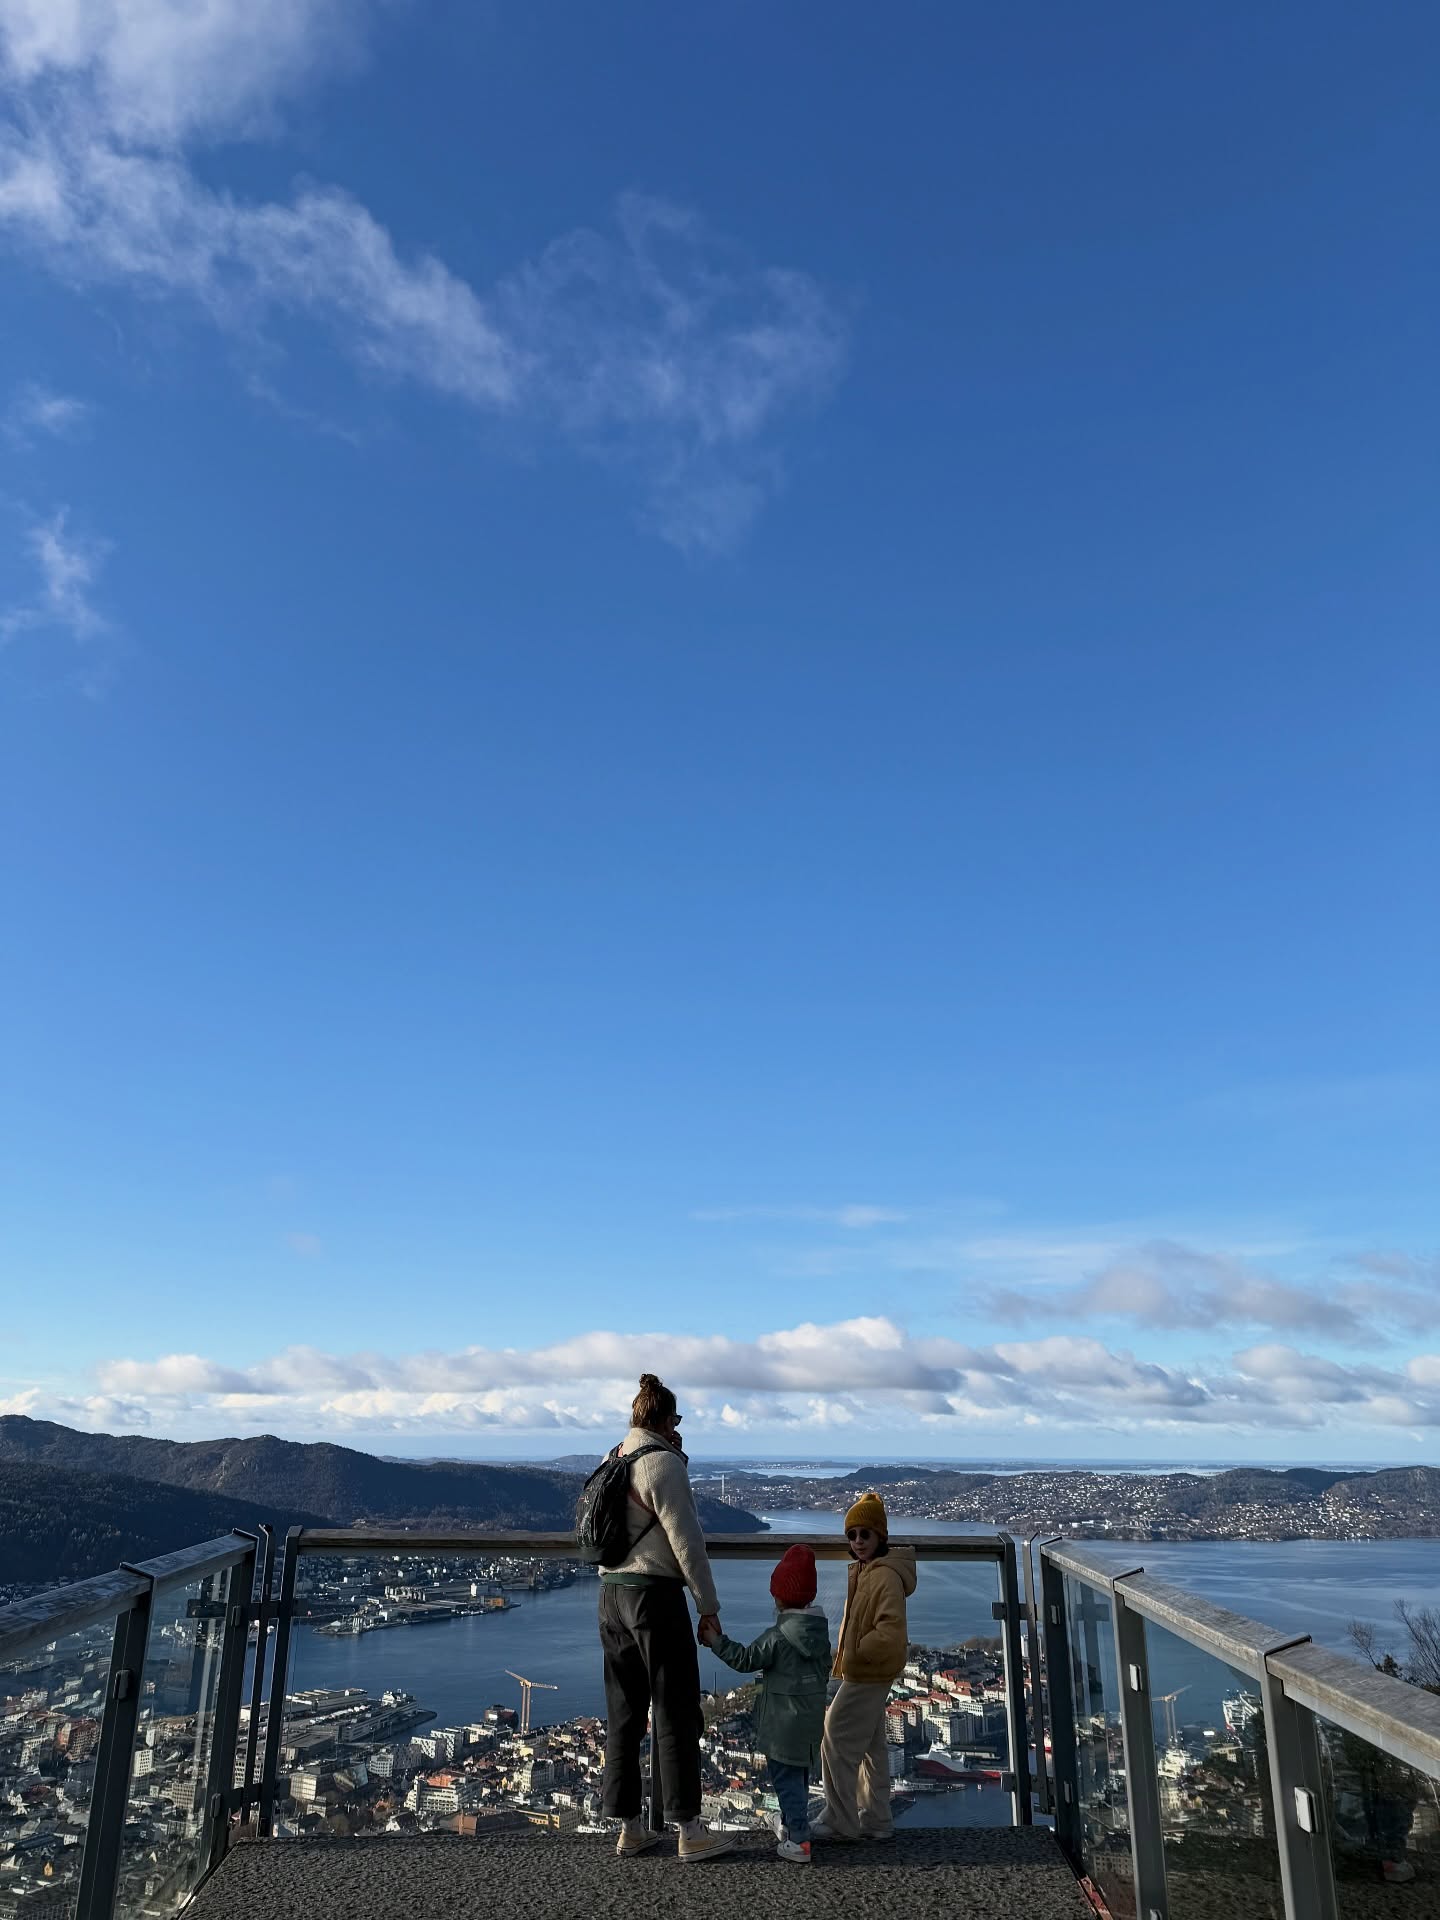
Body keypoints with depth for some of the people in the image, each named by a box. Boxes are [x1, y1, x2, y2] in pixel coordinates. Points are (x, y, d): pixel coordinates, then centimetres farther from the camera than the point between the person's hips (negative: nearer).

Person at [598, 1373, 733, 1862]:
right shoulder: (663, 1462, -14)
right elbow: (686, 1539, -16)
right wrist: (708, 1603, -7)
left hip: (612, 1594, 8)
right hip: (656, 1595, -8)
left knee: (623, 1713, 12)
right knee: (676, 1713, 1)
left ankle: (628, 1828, 19)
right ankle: (689, 1831, 8)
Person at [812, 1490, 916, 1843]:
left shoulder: (886, 1575, -22)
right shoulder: (864, 1570, 9)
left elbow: (891, 1630, -30)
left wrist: (858, 1653, -20)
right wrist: (847, 1657, 12)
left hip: (868, 1676, -10)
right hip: (865, 1673, 10)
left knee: (836, 1742, -3)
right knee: (870, 1745, 17)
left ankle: (840, 1822, 7)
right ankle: (876, 1821, 28)